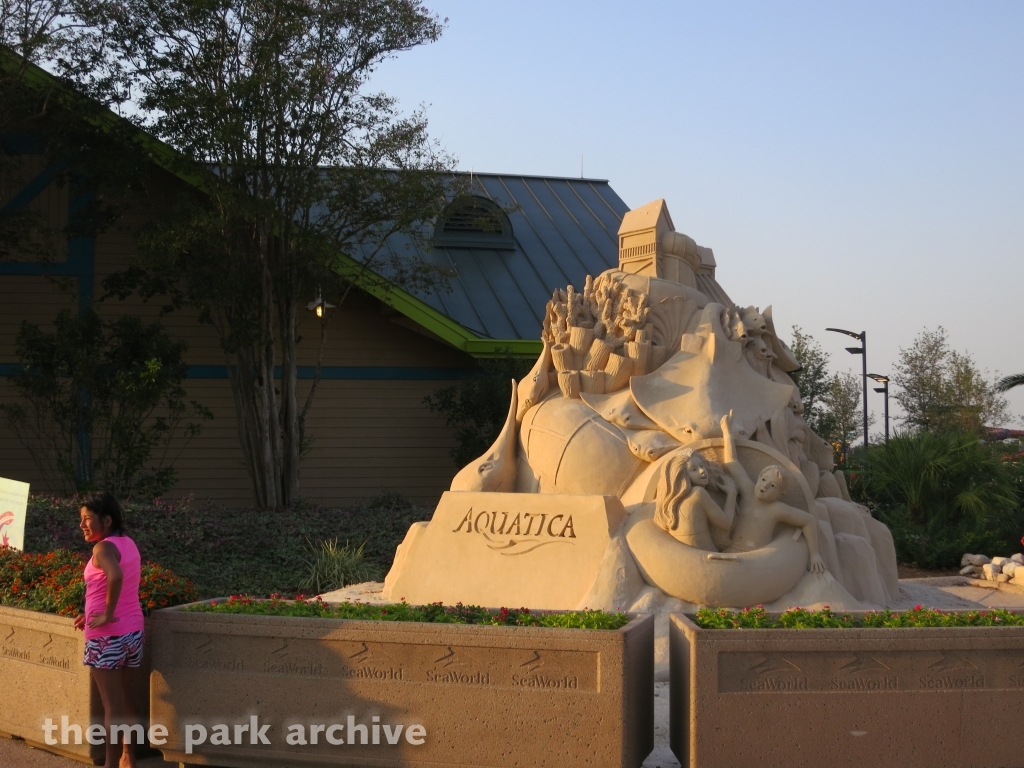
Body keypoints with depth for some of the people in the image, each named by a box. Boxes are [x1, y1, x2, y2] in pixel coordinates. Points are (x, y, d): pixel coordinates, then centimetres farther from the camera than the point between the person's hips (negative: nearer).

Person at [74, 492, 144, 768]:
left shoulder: (103, 548, -16)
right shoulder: (129, 544, 9)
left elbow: (115, 576, -37)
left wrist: (107, 614, -25)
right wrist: (94, 613, 14)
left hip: (107, 635, -8)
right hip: (133, 630, 8)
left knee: (112, 704, -1)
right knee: (125, 699, 18)